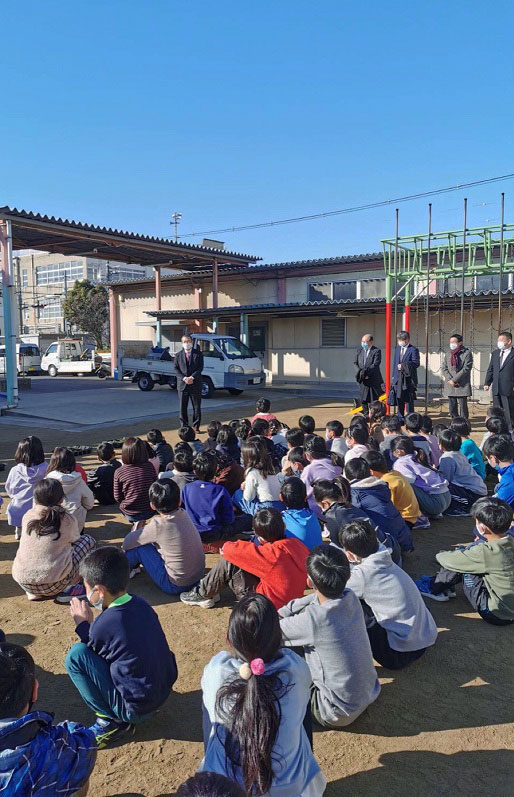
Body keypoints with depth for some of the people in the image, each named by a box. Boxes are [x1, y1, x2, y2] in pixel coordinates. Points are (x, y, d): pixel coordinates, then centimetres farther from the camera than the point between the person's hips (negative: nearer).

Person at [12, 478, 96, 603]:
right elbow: (75, 539, 17)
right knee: (88, 540, 11)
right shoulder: (67, 519, -4)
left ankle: (33, 593, 18)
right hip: (53, 585, -5)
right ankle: (67, 590, 5)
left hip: (23, 582, 5)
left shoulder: (27, 516, 4)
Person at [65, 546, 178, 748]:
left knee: (76, 656, -13)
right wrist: (90, 625, 8)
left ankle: (111, 720, -1)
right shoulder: (140, 604, -3)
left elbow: (91, 653, -3)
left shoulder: (103, 625, -24)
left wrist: (83, 625, 4)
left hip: (137, 708, -8)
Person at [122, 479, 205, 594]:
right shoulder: (184, 515, -4)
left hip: (176, 585, -7)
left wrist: (137, 531, 9)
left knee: (138, 547, -1)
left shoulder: (158, 525, -21)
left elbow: (126, 544, -9)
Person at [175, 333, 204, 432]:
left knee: (197, 407, 5)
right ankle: (184, 426, 13)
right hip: (182, 385, 1)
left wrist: (192, 377, -17)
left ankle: (196, 426, 14)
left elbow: (200, 368, -4)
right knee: (183, 407, 4)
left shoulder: (198, 354, 3)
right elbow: (176, 369, 0)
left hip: (195, 384, -1)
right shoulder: (178, 355, 7)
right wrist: (184, 378, -15)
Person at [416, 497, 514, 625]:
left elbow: (447, 560, -13)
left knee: (459, 563, -6)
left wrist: (440, 555, 7)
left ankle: (435, 588, 15)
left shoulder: (487, 552, -26)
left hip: (498, 615, -7)